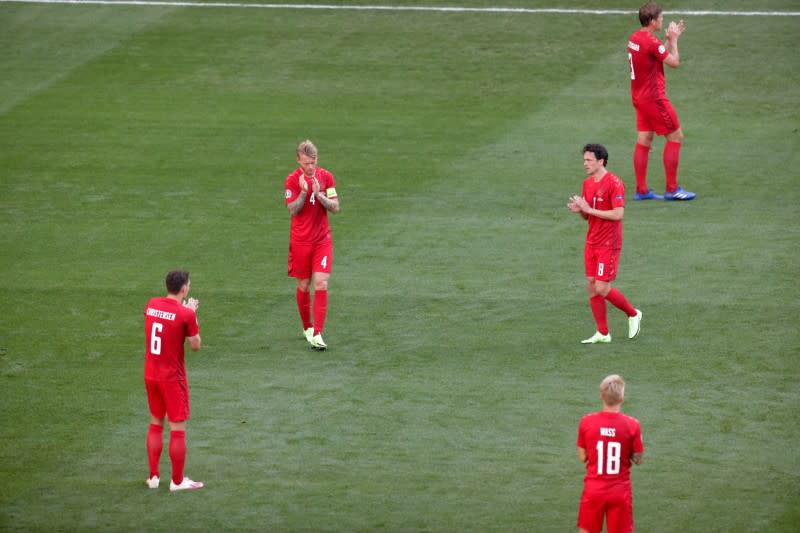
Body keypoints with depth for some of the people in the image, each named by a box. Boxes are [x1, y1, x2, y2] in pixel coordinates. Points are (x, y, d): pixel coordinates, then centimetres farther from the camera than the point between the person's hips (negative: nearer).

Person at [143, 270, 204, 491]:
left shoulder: (151, 305, 0)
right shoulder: (186, 314, -18)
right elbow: (195, 345, -9)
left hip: (150, 373, 6)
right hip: (173, 377, -6)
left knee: (155, 423, 18)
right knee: (178, 428, 3)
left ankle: (153, 477, 20)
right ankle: (177, 481, 8)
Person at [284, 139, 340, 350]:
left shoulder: (326, 177, 1)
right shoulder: (292, 180, -5)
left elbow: (335, 207, -2)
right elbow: (293, 210, -11)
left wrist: (319, 194, -18)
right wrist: (304, 192, -25)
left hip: (322, 240, 1)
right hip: (300, 241, -1)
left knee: (321, 284, -11)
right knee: (303, 286, 7)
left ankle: (317, 334, -14)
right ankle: (307, 327, 28)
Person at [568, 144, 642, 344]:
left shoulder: (614, 183, -15)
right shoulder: (588, 183, 11)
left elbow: (618, 214, -21)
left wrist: (589, 209, -20)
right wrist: (579, 210, -5)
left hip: (608, 245, -8)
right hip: (591, 243, 8)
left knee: (602, 289, -9)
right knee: (591, 286, 4)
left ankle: (633, 314, 14)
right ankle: (602, 333, 11)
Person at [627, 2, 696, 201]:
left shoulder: (634, 38, 8)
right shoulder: (651, 42, -21)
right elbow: (674, 62, -14)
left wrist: (670, 39, 16)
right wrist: (673, 39, -3)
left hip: (639, 97, 9)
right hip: (653, 98, -9)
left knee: (644, 141, 9)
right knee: (675, 137, 0)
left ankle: (641, 190, 10)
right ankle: (672, 189, 1)